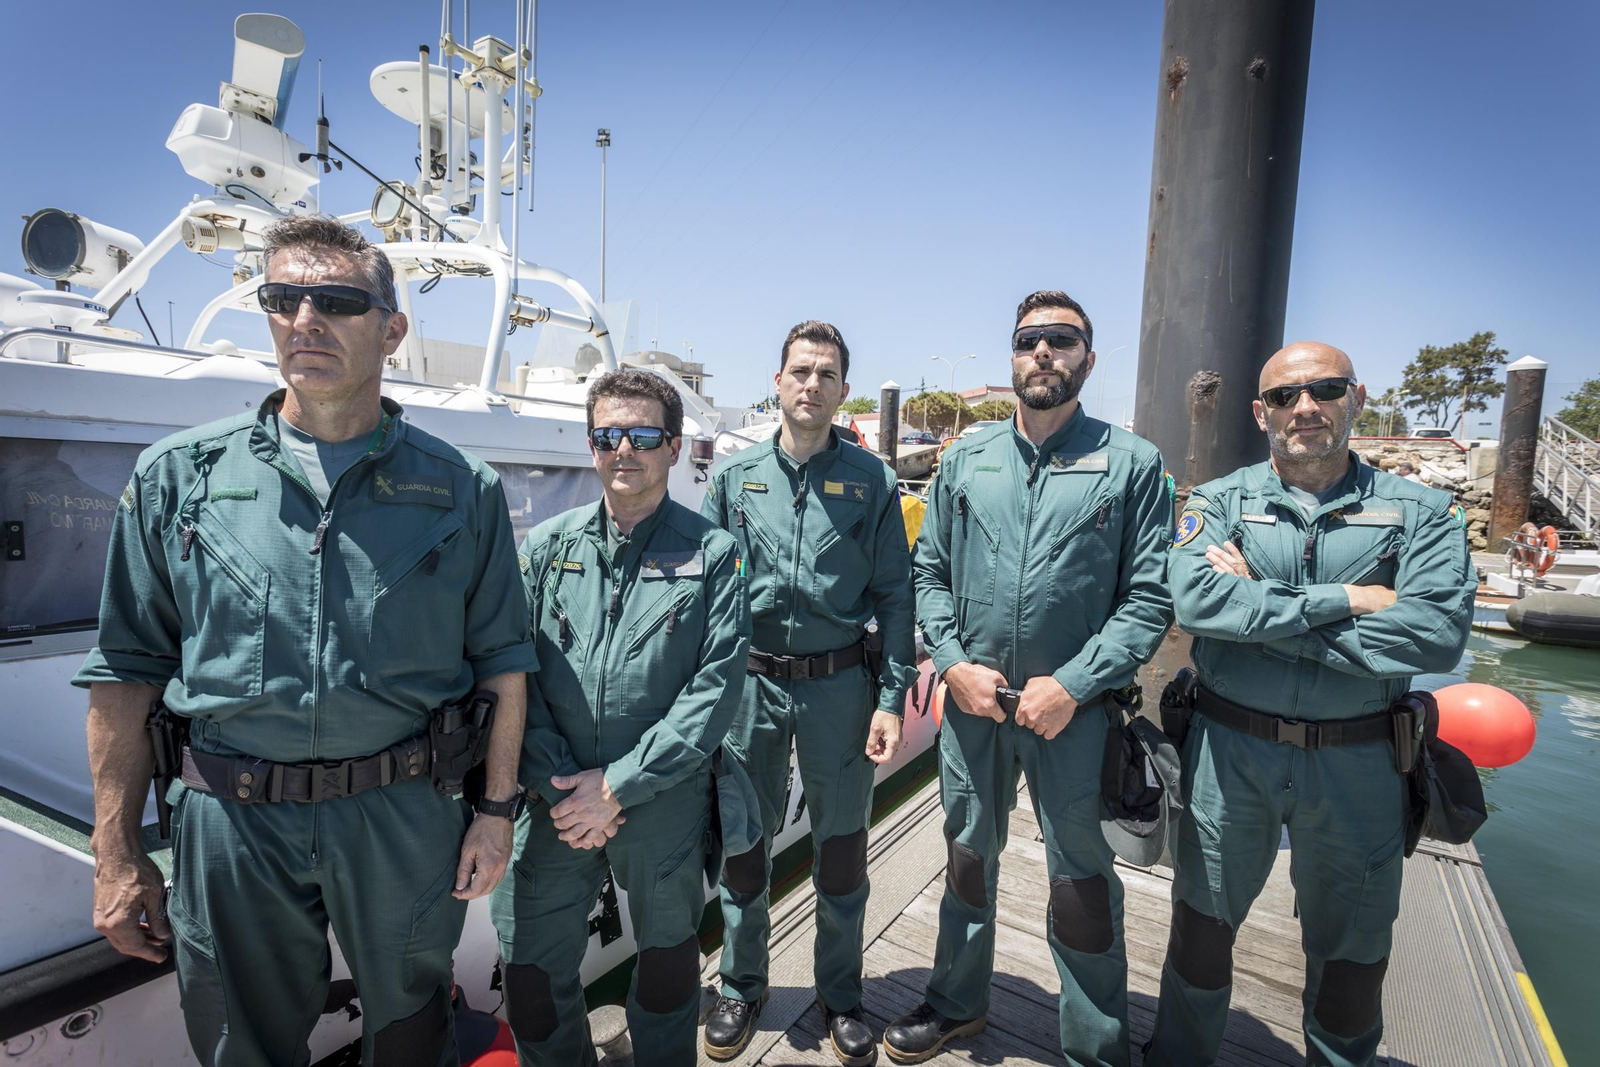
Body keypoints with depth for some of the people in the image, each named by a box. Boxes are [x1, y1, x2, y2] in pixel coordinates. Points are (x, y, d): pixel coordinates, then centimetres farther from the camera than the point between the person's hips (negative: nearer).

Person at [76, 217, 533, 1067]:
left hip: (404, 814, 0)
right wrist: (116, 854, 3)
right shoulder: (177, 474, 0)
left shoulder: (460, 489, -3)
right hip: (230, 818, 1)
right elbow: (128, 669, 3)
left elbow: (502, 661, 2)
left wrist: (496, 808, -1)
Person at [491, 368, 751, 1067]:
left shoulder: (711, 554, -5)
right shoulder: (546, 547, 2)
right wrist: (558, 783, -10)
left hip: (665, 804, -1)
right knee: (531, 972, 11)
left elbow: (717, 687, -10)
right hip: (555, 802, 2)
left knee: (668, 961, 17)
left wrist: (619, 785, -13)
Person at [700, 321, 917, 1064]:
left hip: (839, 684, -1)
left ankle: (841, 998, 35)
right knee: (743, 843, 14)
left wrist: (892, 698, -6)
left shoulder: (871, 480, 0)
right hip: (750, 682, 1)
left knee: (840, 849, 13)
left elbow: (893, 594, 0)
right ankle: (742, 988, 37)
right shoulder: (735, 477, 3)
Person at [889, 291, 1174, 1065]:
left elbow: (1150, 597, -6)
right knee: (968, 857, 20)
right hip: (972, 702, 3)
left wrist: (1071, 685, -15)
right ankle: (957, 1003, 43)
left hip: (1074, 709, -2)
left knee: (1082, 881, 11)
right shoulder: (967, 459, 4)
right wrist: (954, 663, -7)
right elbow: (928, 571, 6)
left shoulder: (1132, 463, -4)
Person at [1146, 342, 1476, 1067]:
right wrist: (1342, 601, -21)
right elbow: (1194, 599, -20)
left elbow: (1437, 634, -19)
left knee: (1352, 951, 19)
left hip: (1357, 763, 0)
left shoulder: (1419, 513, -2)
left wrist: (1258, 608, -19)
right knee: (1204, 920, 18)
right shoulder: (1219, 503, -1)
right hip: (1229, 750, 0)